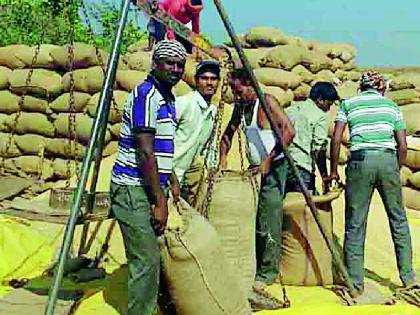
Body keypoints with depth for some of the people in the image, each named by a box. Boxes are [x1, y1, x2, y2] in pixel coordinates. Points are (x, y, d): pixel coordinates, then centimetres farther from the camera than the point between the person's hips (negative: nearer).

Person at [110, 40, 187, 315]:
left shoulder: (167, 97, 15)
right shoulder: (146, 94, -15)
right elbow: (144, 152, -21)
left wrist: (172, 182, 21)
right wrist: (160, 202, -20)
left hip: (150, 187, 10)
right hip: (134, 189, -10)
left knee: (149, 257, 15)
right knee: (146, 260, -9)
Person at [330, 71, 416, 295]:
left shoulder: (348, 104, 12)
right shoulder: (391, 106, 16)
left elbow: (336, 140, 2)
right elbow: (403, 146, 11)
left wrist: (333, 170, 9)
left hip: (360, 160, -1)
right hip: (387, 159, 1)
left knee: (355, 223, 4)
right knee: (398, 218, 13)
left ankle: (355, 282, 6)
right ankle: (407, 276, 15)